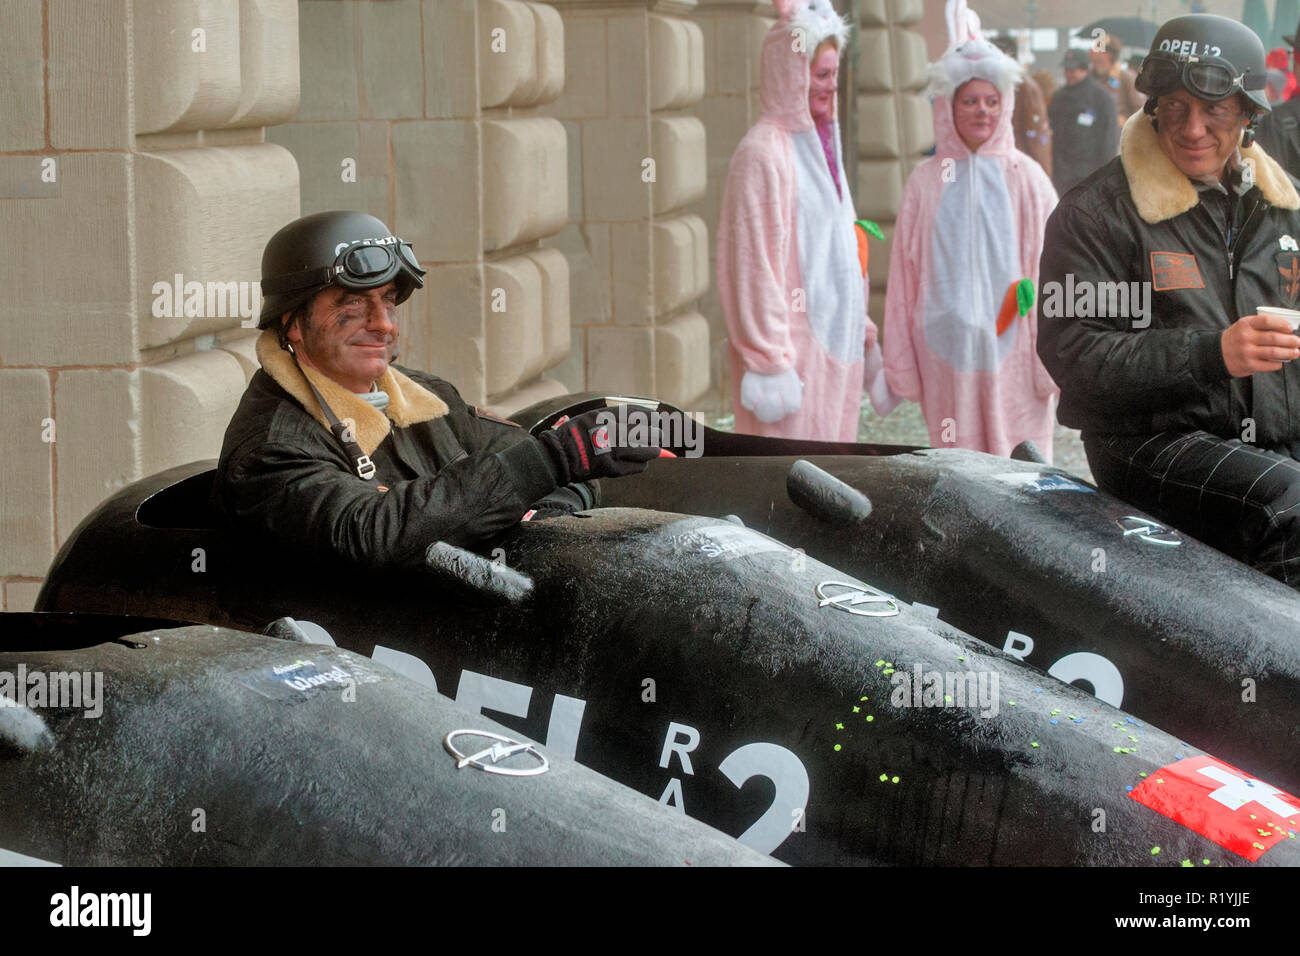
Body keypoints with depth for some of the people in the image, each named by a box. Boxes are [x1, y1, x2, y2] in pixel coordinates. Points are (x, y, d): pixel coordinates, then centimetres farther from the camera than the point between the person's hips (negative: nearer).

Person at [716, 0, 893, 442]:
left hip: (836, 337, 9)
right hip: (793, 339, -9)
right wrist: (769, 361, -21)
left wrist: (863, 335, 21)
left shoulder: (821, 143, 15)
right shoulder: (762, 153, -14)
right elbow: (754, 265, -17)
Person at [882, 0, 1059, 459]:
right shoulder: (926, 183, 5)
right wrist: (901, 363, 7)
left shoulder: (1026, 179, 1)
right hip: (947, 356, 1)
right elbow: (904, 278, 7)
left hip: (1012, 351, -1)